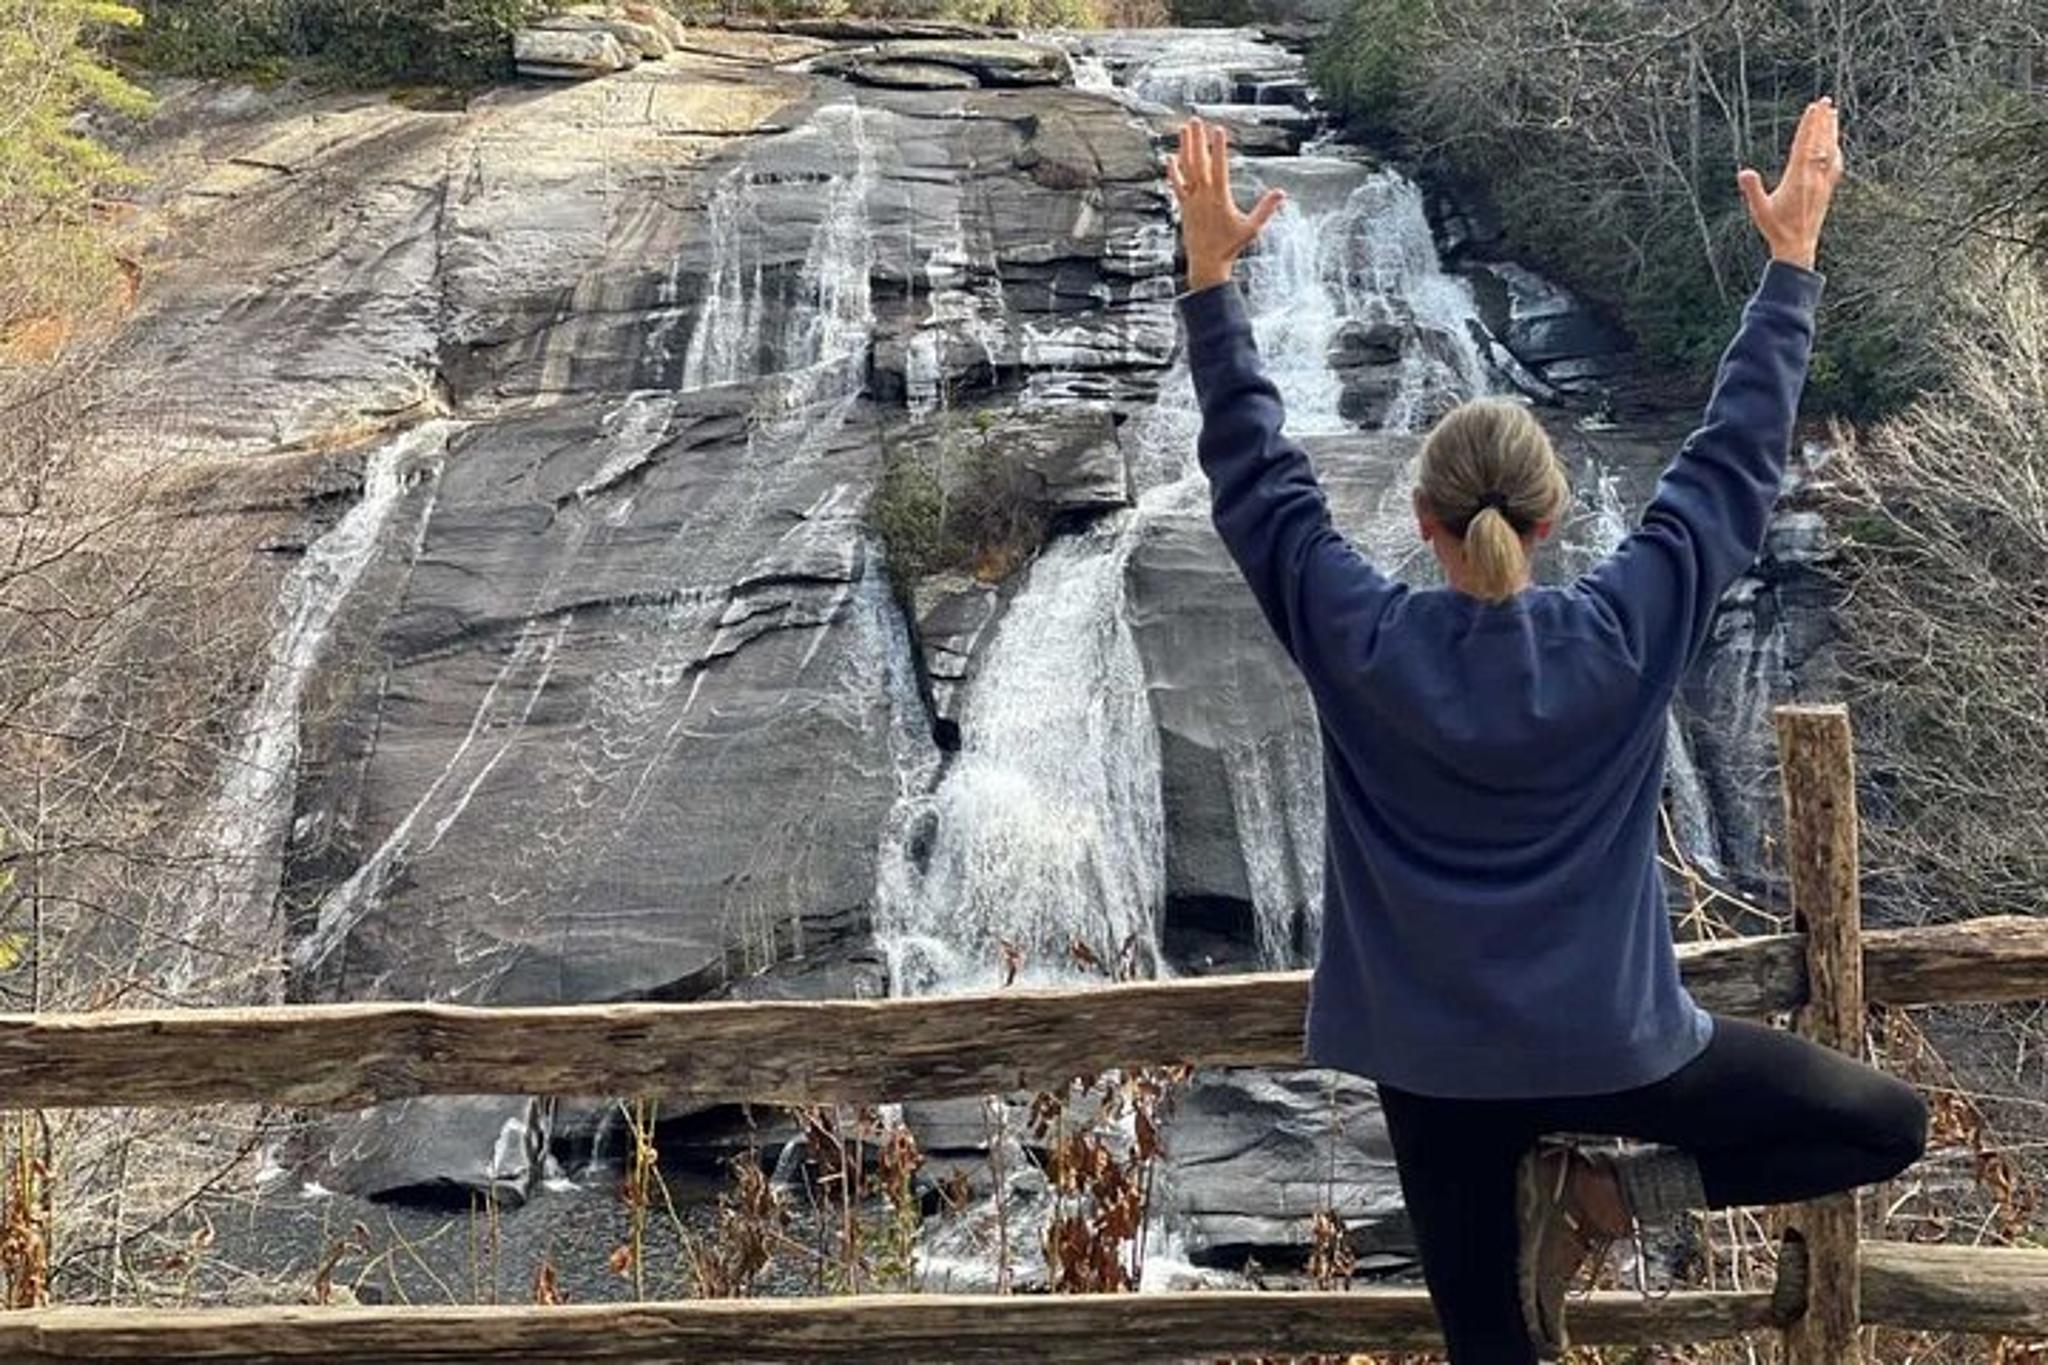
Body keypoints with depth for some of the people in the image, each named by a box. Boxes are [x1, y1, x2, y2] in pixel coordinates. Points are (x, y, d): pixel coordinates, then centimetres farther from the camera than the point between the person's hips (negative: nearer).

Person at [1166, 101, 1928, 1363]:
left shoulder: (1357, 646, -14)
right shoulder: (1626, 637, -14)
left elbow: (1254, 472, -5)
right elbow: (1739, 457, -5)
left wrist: (1211, 276, 1)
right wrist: (1794, 261, 4)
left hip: (1437, 1064, 2)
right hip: (1615, 1047, -1)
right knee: (1890, 1125, 18)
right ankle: (1608, 1195, 3)